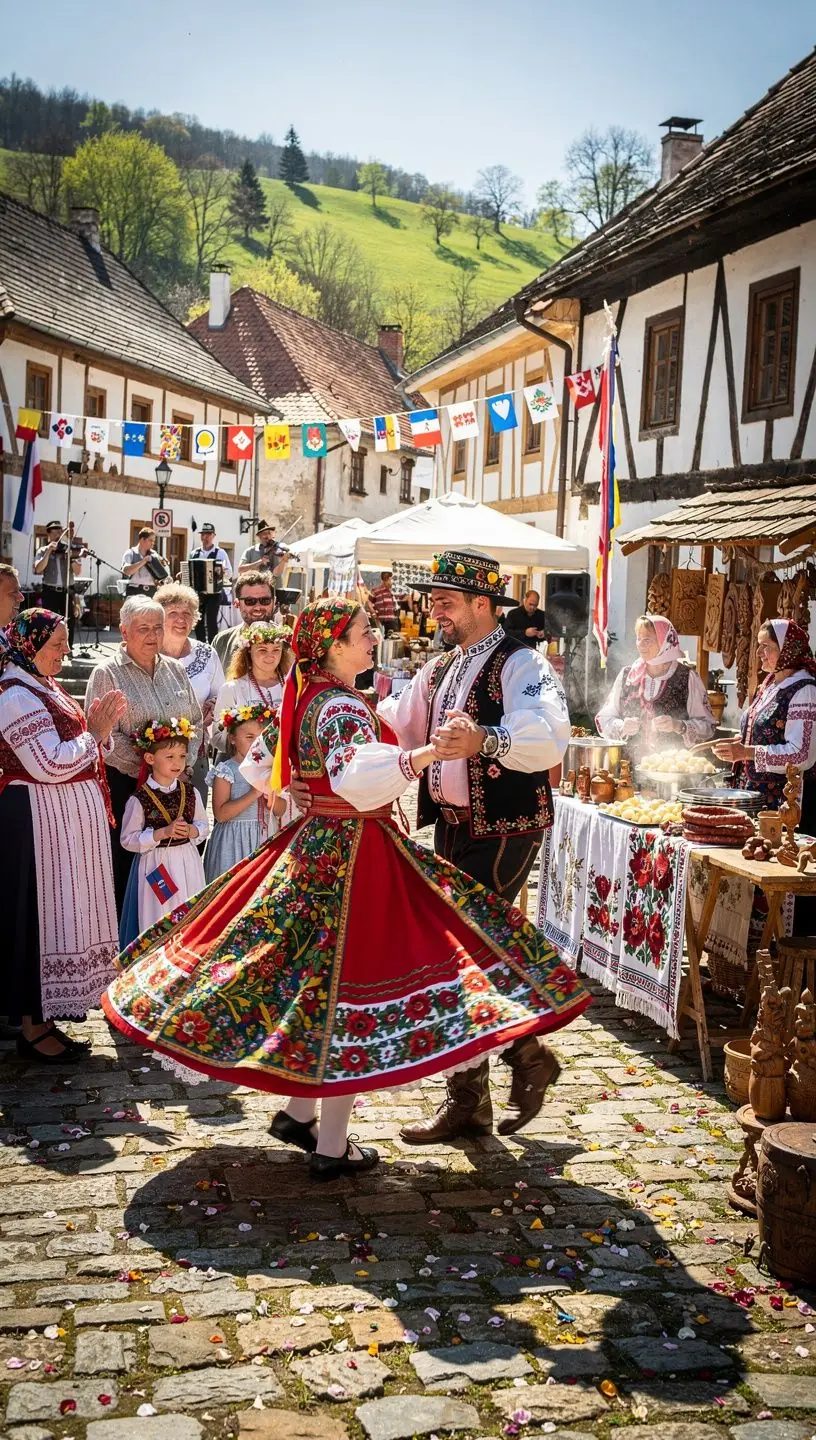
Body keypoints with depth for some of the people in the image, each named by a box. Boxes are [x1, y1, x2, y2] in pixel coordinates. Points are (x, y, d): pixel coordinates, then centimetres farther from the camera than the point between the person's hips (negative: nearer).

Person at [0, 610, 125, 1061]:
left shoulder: (45, 687, 14)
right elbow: (50, 765, -22)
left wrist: (96, 727, 1)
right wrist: (96, 733, -13)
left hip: (69, 819, 10)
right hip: (39, 822, -10)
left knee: (65, 914, 14)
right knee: (40, 915, -2)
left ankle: (44, 1017, 24)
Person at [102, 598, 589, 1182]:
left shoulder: (310, 694, 10)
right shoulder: (343, 707, -20)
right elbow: (358, 777, -39)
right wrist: (434, 749, -44)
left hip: (316, 844, 9)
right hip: (352, 854, -9)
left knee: (309, 977, 17)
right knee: (345, 983, -2)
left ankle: (298, 1111, 29)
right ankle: (331, 1148, 6)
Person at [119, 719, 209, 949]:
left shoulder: (190, 793, 3)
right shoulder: (139, 799, -11)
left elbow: (204, 825, 12)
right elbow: (128, 840, -11)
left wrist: (192, 831, -11)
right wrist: (163, 833, -21)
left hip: (187, 863, 4)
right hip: (156, 867, -4)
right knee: (159, 924, 0)